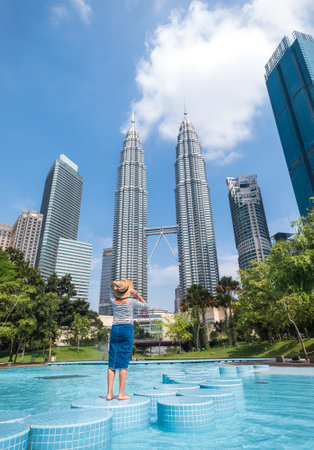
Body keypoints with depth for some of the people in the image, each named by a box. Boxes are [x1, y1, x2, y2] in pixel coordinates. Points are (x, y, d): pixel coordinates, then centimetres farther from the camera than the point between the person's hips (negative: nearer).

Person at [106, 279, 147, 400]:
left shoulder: (113, 301, 4)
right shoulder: (131, 301, -5)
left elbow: (112, 286, 24)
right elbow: (145, 305, 13)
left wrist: (114, 284, 4)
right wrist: (137, 294, 8)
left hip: (115, 329, 4)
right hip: (127, 329, -4)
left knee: (112, 362, 6)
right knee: (124, 363, -1)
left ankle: (110, 393, 8)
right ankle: (121, 393, 3)